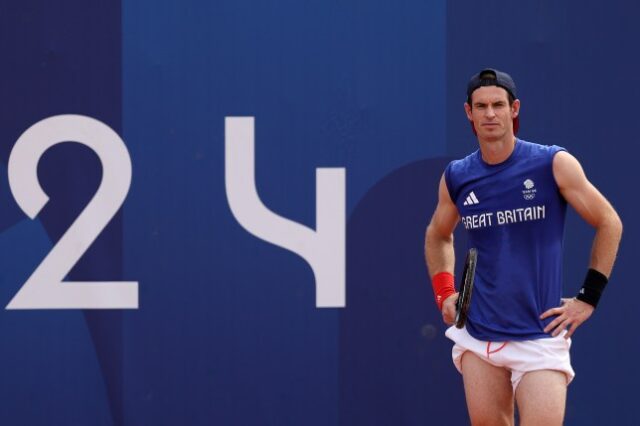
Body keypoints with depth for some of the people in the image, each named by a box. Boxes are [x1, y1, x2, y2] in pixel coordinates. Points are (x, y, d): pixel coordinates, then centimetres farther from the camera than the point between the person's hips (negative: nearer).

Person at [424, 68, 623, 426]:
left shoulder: (553, 164, -6)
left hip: (540, 337, -4)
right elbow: (438, 235, 24)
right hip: (478, 336, 4)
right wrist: (444, 292, 10)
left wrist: (589, 298, -2)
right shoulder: (456, 177, 5)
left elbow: (609, 224, 1)